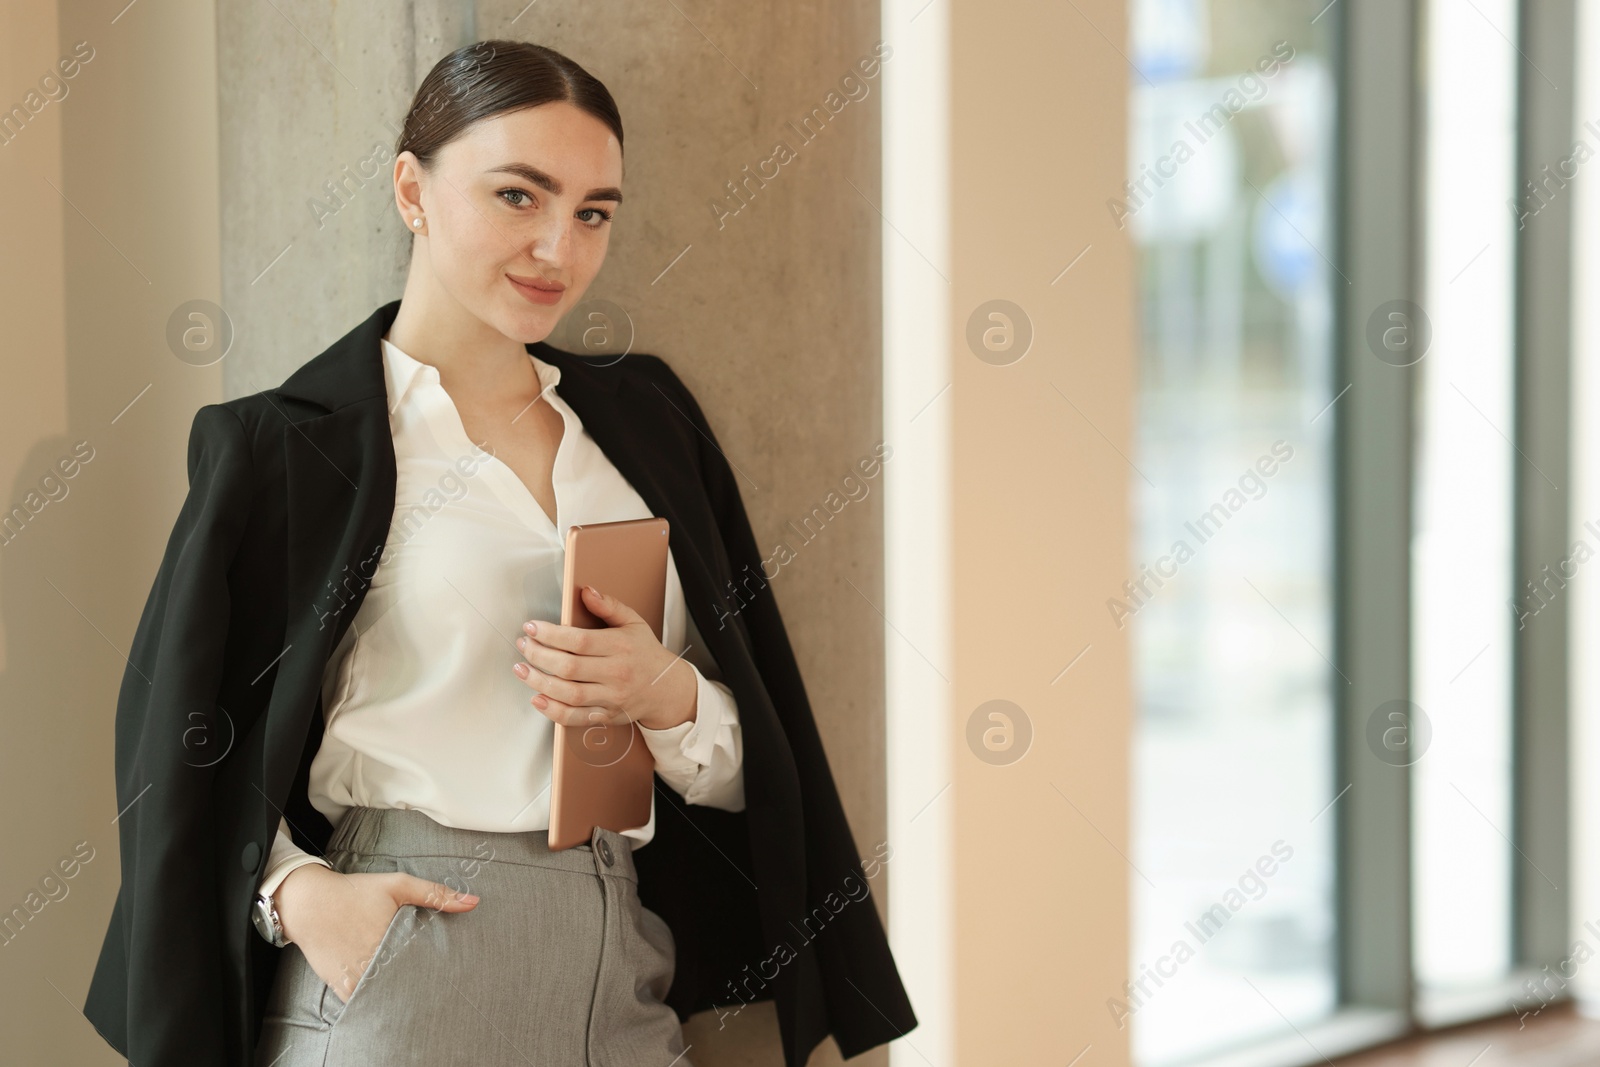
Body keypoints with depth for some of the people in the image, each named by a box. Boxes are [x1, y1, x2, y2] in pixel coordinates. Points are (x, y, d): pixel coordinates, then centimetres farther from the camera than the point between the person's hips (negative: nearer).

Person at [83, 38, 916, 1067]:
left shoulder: (647, 420, 12)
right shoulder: (288, 447, 0)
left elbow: (755, 760, 12)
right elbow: (185, 746, 1)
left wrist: (672, 698, -9)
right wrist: (297, 892, -15)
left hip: (625, 979, 4)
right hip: (400, 976, -4)